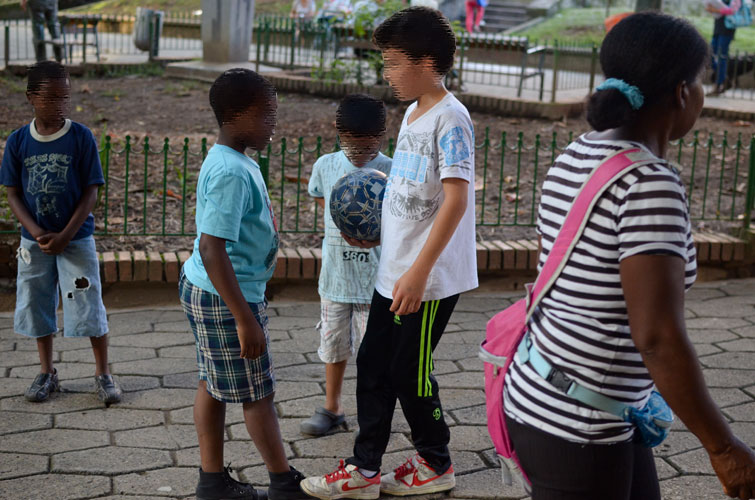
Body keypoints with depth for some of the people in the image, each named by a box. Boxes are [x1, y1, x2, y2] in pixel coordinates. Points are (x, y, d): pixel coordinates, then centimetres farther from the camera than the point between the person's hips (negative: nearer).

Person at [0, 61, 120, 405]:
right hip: (34, 241, 3)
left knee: (89, 307, 0)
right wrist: (37, 233, -13)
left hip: (76, 239, -3)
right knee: (37, 308, 12)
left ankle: (103, 373, 16)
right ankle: (47, 374, 28)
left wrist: (64, 237, -14)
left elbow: (91, 192, -9)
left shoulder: (81, 137, -10)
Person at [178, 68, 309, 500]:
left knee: (214, 385, 16)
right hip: (224, 299, -10)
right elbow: (212, 249, -29)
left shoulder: (237, 161, 8)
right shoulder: (231, 173, -24)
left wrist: (246, 307, 23)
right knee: (257, 393, 4)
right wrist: (245, 319, -28)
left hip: (205, 290, 10)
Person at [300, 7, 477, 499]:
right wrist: (375, 233, 12)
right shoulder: (413, 114, 12)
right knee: (373, 364, 12)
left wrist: (419, 272, -27)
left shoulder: (449, 118, -16)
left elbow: (456, 198, -24)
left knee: (410, 371, 4)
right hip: (394, 272, 9)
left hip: (428, 279, -9)